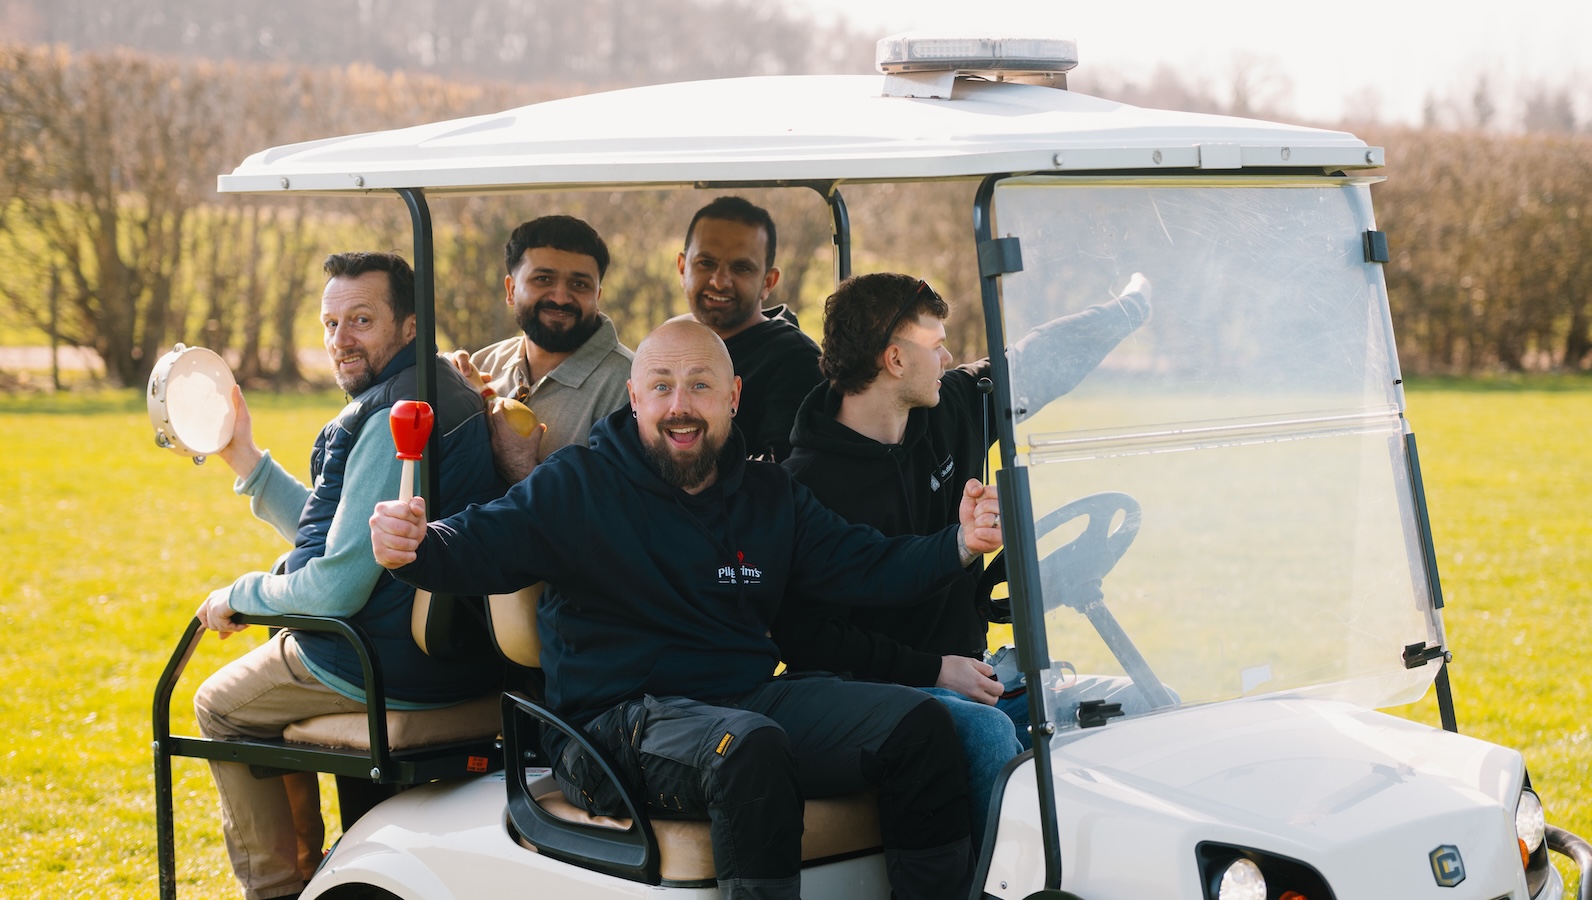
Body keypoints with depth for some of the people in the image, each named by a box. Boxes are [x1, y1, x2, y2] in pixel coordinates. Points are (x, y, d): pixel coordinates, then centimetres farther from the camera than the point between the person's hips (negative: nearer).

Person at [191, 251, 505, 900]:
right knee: (281, 653, 33)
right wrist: (245, 459, 15)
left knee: (220, 705, 13)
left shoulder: (392, 419, -23)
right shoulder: (445, 395, 11)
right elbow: (343, 534, 19)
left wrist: (239, 596, -6)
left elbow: (336, 585, -24)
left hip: (391, 668, -10)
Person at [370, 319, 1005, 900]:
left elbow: (863, 566, 13)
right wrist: (412, 546, -31)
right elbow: (475, 546, -8)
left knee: (916, 725, -11)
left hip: (752, 700, 6)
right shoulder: (576, 486, 1)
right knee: (750, 746, -37)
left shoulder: (770, 495, 17)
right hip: (618, 721, -6)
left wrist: (959, 544, -4)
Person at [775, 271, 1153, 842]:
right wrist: (931, 670, -21)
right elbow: (804, 637, -18)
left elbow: (1042, 362, 22)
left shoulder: (951, 410, 6)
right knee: (985, 731, -35)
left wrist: (1131, 308, 29)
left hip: (964, 674, 7)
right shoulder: (808, 484, -16)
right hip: (880, 688, -7)